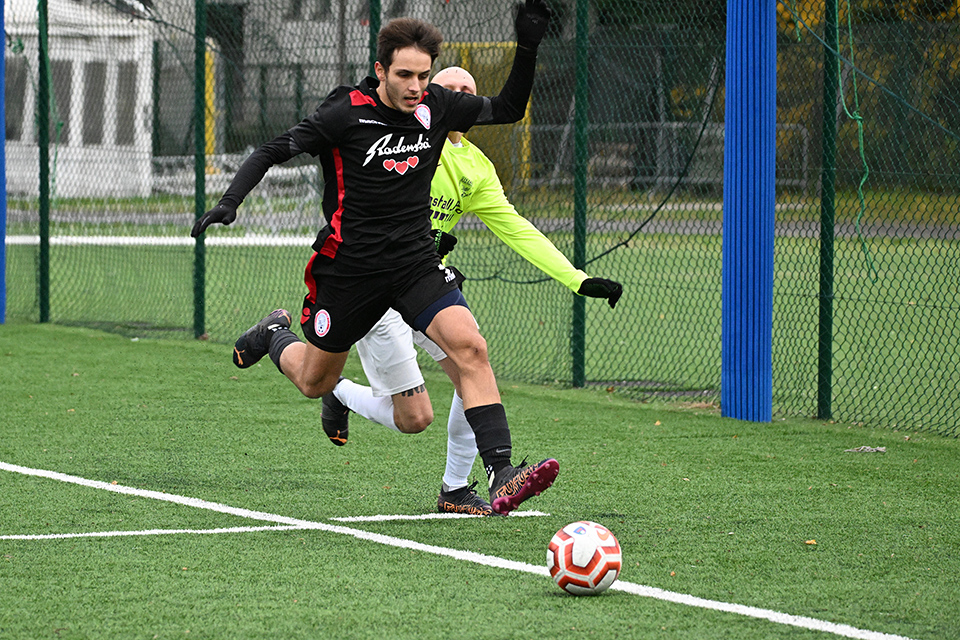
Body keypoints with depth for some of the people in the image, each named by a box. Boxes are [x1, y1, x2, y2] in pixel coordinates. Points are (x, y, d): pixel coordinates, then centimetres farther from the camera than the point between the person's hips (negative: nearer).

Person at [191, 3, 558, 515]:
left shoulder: (435, 106, -2)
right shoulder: (345, 113, -15)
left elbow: (507, 109, 10)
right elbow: (272, 151, -10)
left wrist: (528, 46, -4)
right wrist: (230, 200, -24)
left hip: (416, 261, 3)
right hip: (348, 265, -3)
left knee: (469, 347, -22)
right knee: (315, 383, 14)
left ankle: (501, 473, -28)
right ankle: (275, 336, 50)